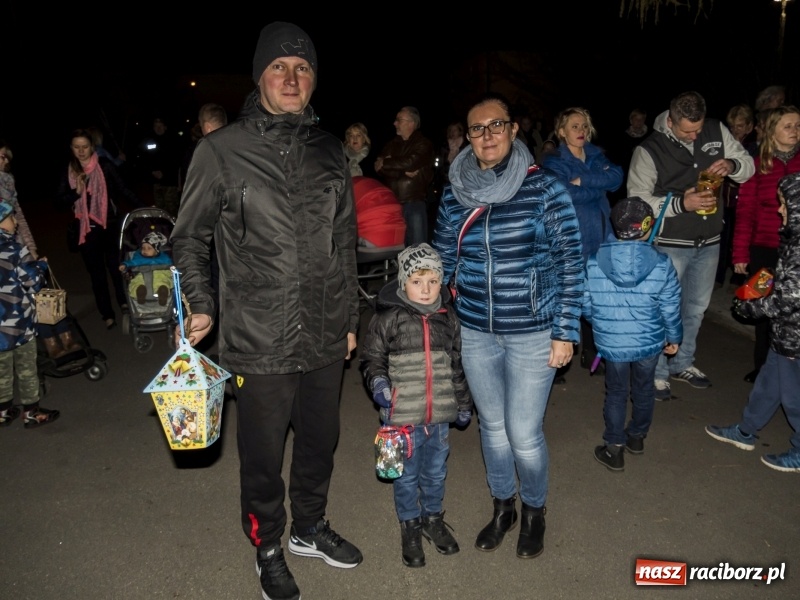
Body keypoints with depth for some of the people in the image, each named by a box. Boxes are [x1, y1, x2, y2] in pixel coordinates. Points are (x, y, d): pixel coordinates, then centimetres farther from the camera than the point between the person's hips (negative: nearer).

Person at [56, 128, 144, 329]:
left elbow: (123, 189, -3)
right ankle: (107, 314, 17)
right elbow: (59, 201, 2)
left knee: (116, 266, 10)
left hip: (110, 224, -2)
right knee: (96, 272, 7)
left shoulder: (104, 165, -5)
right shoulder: (69, 171, 3)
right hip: (86, 228, 2)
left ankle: (124, 302, 33)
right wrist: (77, 192, -15)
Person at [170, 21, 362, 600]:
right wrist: (201, 306, -10)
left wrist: (350, 318, 15)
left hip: (324, 336, 4)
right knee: (263, 454, 12)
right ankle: (269, 548, 37)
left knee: (320, 440, 19)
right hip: (259, 341, -4)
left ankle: (311, 529, 45)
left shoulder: (330, 151, 7)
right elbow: (190, 237, 1)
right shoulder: (221, 150, -5)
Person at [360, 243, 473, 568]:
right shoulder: (387, 319, -11)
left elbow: (457, 366, 10)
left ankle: (433, 517, 44)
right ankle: (409, 525, 35)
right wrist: (377, 382, -21)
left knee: (436, 472, 20)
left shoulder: (448, 319, 1)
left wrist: (463, 404, 15)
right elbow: (372, 358, -2)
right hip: (403, 416, -3)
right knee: (406, 475, 14)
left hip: (440, 415, 3)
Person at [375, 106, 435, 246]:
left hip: (415, 203, -4)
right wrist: (404, 172, -12)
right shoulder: (392, 143, 14)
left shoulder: (423, 144, 1)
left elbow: (410, 163, -16)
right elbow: (379, 168, 1)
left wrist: (385, 163, -3)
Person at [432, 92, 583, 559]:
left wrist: (566, 332, -9)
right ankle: (504, 506, 42)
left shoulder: (545, 188, -10)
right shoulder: (454, 194, 1)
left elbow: (571, 263, -7)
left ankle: (535, 512, 33)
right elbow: (443, 260, 10)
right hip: (475, 333, 4)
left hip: (532, 334, -3)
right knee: (492, 426, 17)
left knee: (524, 435, 2)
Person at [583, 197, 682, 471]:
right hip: (649, 342, 1)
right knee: (644, 389, 23)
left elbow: (586, 306, -5)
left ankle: (614, 448, 21)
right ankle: (637, 437, 42)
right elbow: (670, 310, -7)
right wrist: (674, 338, 11)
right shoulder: (662, 264, -14)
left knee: (616, 393, 16)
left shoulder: (593, 263, -14)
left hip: (611, 344, -1)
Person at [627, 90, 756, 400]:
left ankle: (682, 363, 36)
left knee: (696, 307, 17)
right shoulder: (649, 150, -15)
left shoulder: (716, 131, -3)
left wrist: (732, 165, -18)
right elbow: (638, 200, -14)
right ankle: (657, 372, 18)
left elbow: (748, 166, 6)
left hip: (709, 241, 5)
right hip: (670, 244, -5)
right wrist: (680, 203, -25)